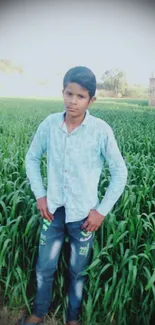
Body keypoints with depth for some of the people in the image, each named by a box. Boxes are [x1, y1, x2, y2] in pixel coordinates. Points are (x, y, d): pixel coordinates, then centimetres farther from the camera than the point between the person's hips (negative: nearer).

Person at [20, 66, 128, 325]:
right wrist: (39, 195, -1)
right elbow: (31, 158, 7)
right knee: (44, 268, 18)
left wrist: (102, 210, -9)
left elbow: (120, 172, -7)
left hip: (83, 215, -2)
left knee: (78, 271, 18)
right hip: (53, 210, 3)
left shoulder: (101, 131, -16)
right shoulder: (49, 124, -8)